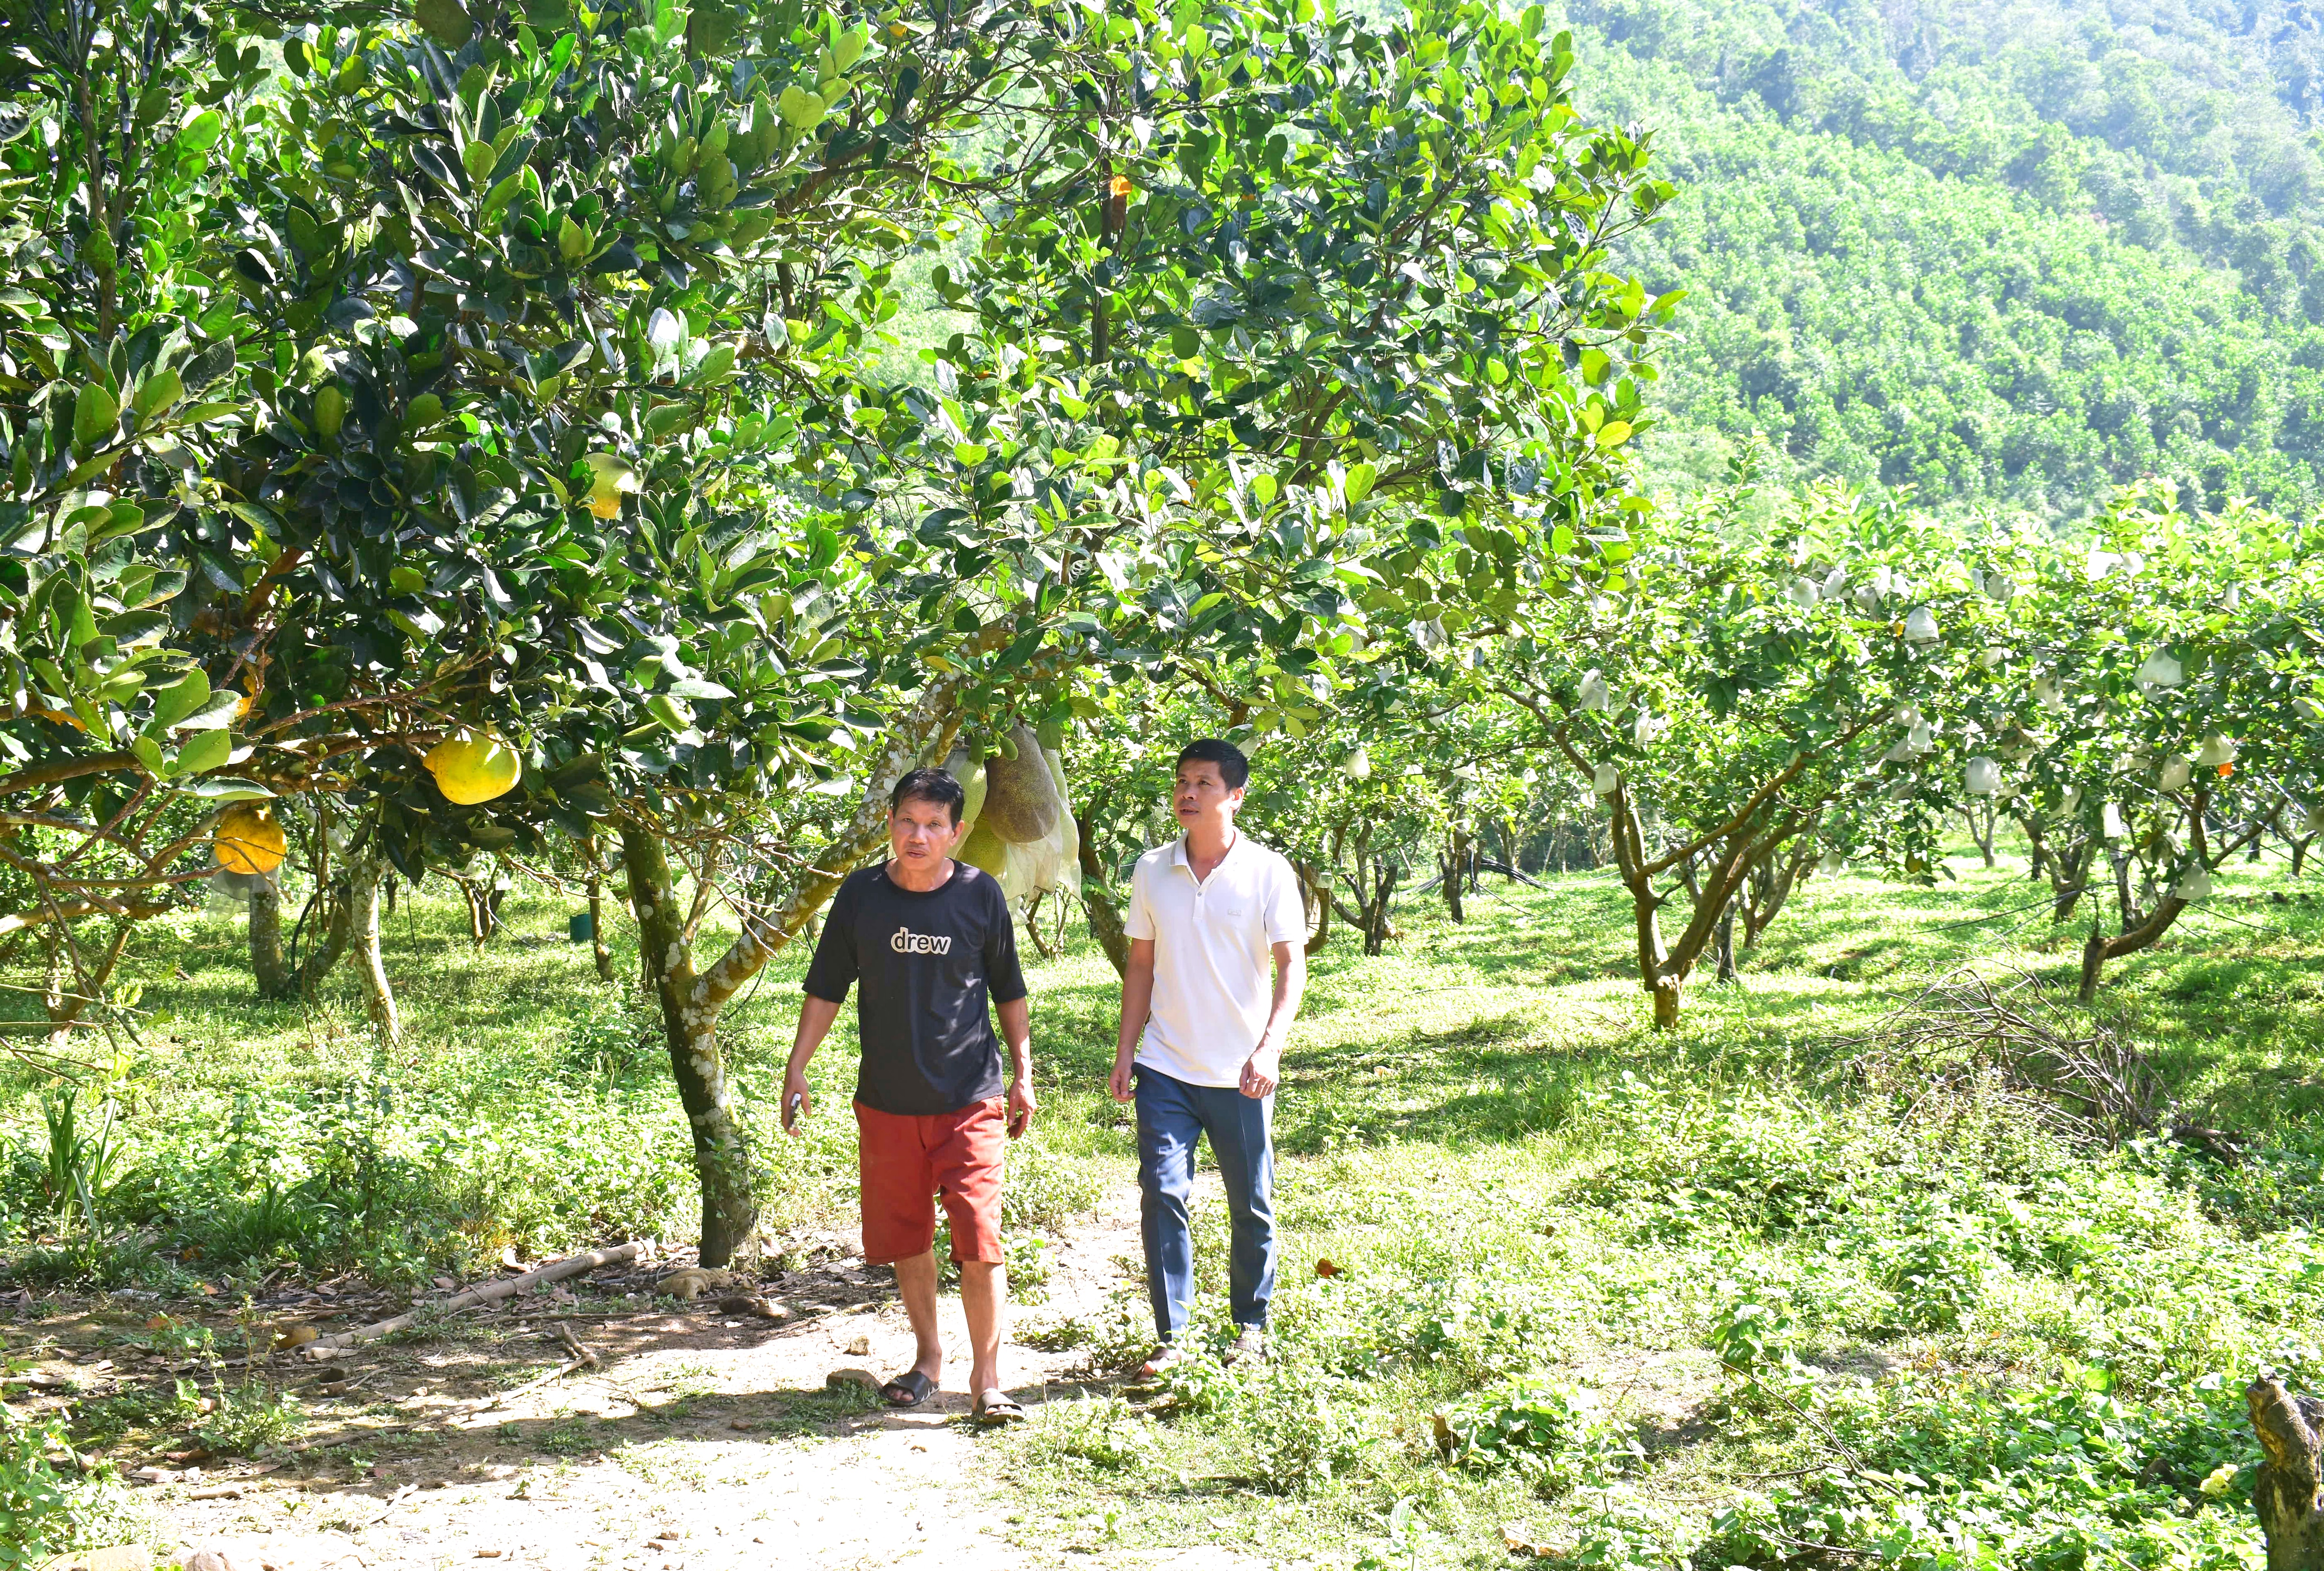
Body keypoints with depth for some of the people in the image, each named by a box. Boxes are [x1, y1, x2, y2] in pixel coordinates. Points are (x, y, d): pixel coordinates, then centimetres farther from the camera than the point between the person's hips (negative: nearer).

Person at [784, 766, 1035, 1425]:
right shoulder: (861, 895, -1)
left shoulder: (980, 894, -3)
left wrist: (1024, 1074, 6)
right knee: (906, 1240, 11)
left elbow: (1009, 992, 8)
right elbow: (826, 989, 7)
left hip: (969, 1099, -2)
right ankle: (929, 1358, 30)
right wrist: (797, 1068, 1)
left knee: (978, 1241, -9)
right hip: (886, 1103, 2)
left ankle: (987, 1378, 1)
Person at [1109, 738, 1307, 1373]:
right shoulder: (1152, 871, 4)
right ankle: (1170, 1336, 3)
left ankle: (1251, 1327, 26)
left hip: (1240, 1075, -2)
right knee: (1161, 1193, -6)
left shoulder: (1268, 872, -5)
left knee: (1253, 1206, 8)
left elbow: (1292, 965, -8)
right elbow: (1141, 966, 10)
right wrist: (1125, 1052, 5)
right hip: (1166, 1068, 2)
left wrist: (1270, 1048, -21)